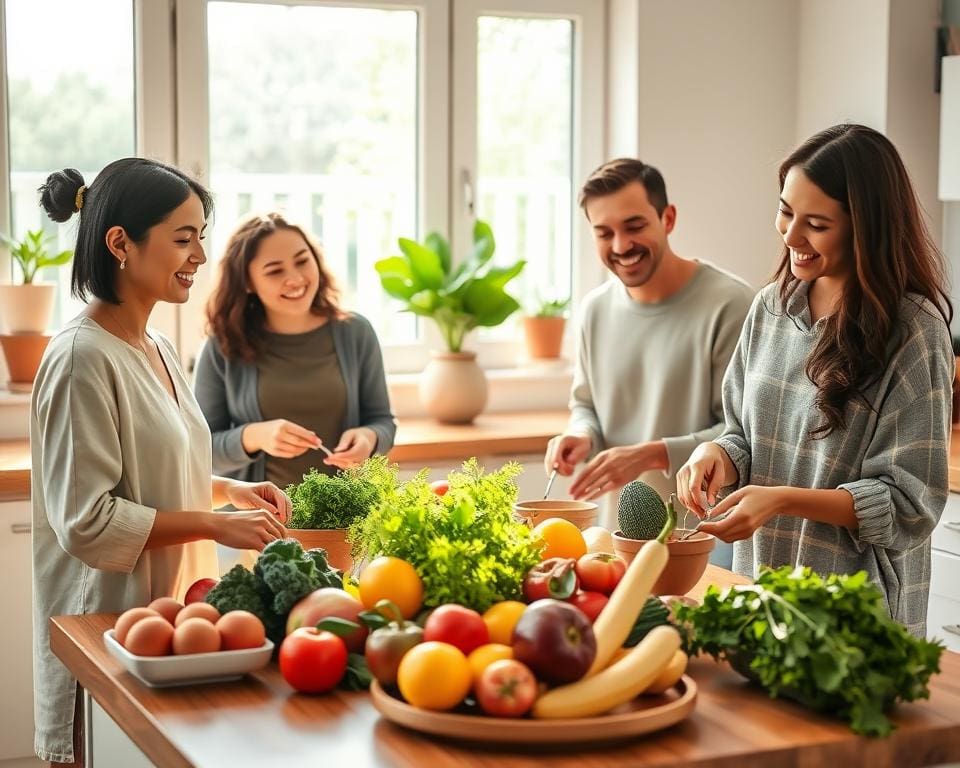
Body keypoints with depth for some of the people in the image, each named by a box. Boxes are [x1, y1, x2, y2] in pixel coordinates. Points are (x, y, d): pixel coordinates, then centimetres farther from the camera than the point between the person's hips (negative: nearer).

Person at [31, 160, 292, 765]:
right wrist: (216, 524, -18)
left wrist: (230, 490, 6)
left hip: (171, 612, 8)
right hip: (107, 621, -8)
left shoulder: (159, 349, 9)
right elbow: (85, 521, -20)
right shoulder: (84, 358, -18)